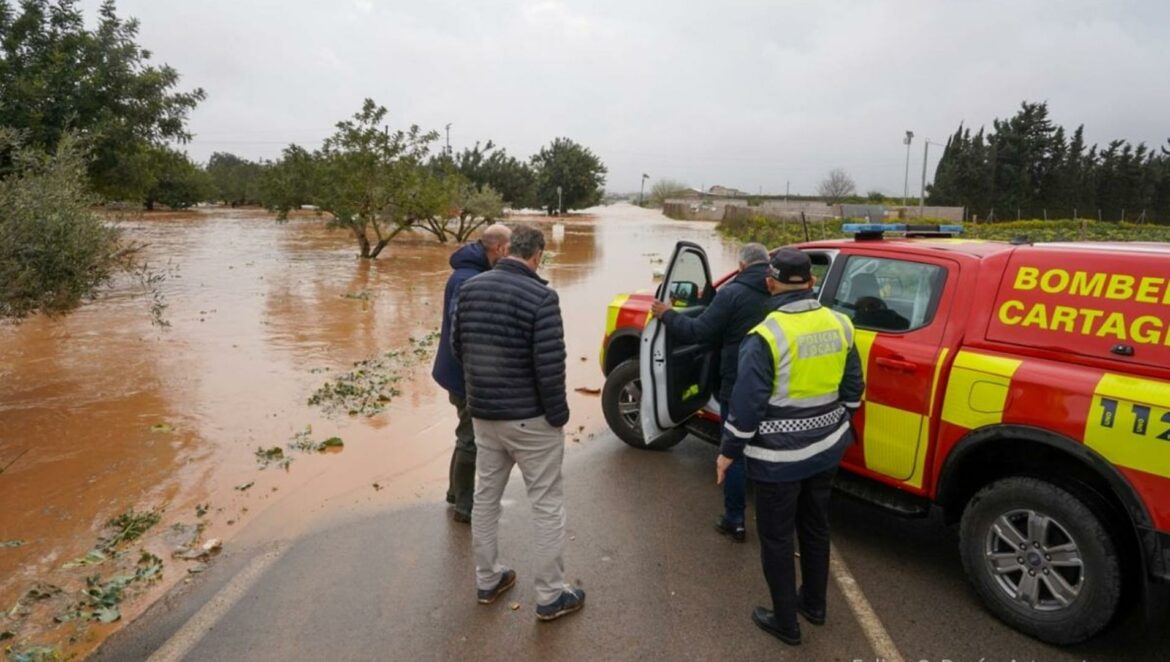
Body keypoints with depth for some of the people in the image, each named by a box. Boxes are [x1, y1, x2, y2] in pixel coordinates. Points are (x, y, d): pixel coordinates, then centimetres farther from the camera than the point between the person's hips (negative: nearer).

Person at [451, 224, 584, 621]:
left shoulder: (469, 288, 1)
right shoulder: (541, 295, -19)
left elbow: (457, 346, 8)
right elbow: (550, 365, -21)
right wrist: (558, 414, -8)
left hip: (482, 412, 6)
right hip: (530, 417, -6)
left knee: (485, 497, 19)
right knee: (547, 506, 7)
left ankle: (487, 580, 33)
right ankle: (550, 596, 18)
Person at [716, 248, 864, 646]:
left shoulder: (767, 335, -21)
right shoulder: (839, 325, -2)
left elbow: (747, 404, -19)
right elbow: (852, 390, 8)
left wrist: (729, 451, -6)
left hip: (779, 457, -6)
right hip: (826, 449, 7)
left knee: (776, 538, 11)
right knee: (815, 528, 23)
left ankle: (785, 623, 25)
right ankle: (814, 605, 41)